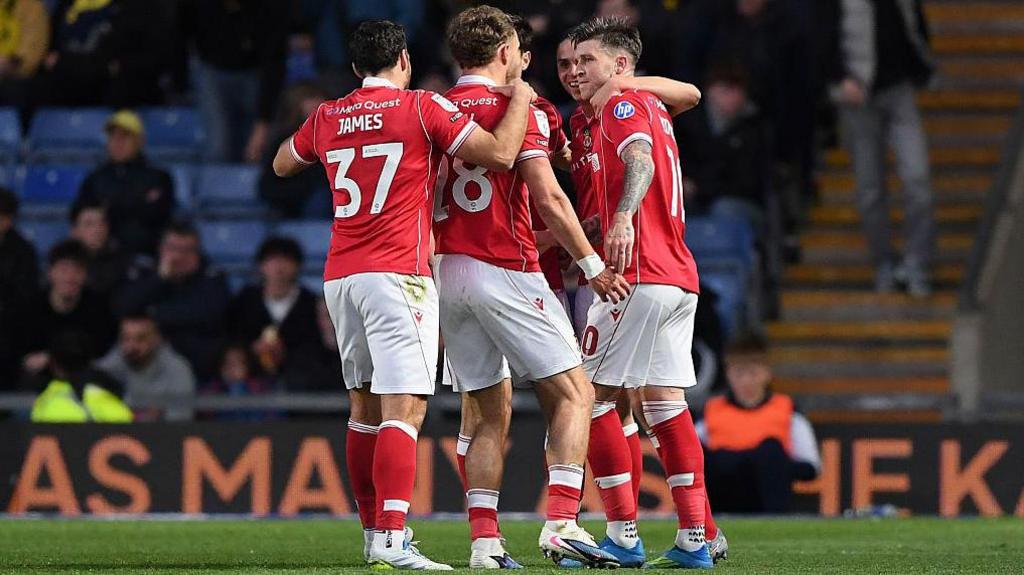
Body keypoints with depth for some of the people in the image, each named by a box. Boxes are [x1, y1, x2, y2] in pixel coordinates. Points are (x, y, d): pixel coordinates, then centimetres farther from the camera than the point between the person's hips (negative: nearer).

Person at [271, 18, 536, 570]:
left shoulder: (326, 118, 11)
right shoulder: (423, 108, -4)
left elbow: (282, 164, 30)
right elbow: (499, 154, -8)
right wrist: (520, 99, 8)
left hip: (339, 276, 6)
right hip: (397, 275, -6)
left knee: (365, 409, 14)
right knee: (404, 409, -12)